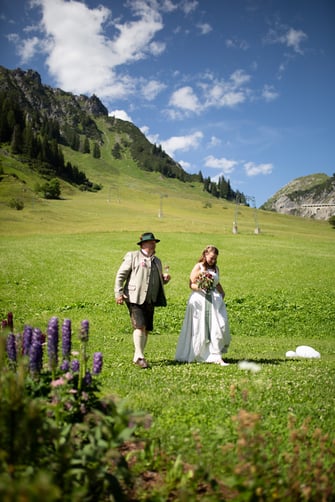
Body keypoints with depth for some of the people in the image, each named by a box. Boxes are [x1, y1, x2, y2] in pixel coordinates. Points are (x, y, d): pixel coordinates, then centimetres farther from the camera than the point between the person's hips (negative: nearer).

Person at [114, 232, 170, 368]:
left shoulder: (157, 261, 22)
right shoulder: (132, 256, 3)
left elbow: (159, 282, 30)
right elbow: (121, 275, -1)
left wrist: (165, 279, 7)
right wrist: (118, 293, -10)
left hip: (150, 301, 6)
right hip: (135, 299, -6)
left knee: (147, 329, 5)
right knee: (140, 326, -15)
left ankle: (137, 357, 16)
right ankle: (139, 357, -8)